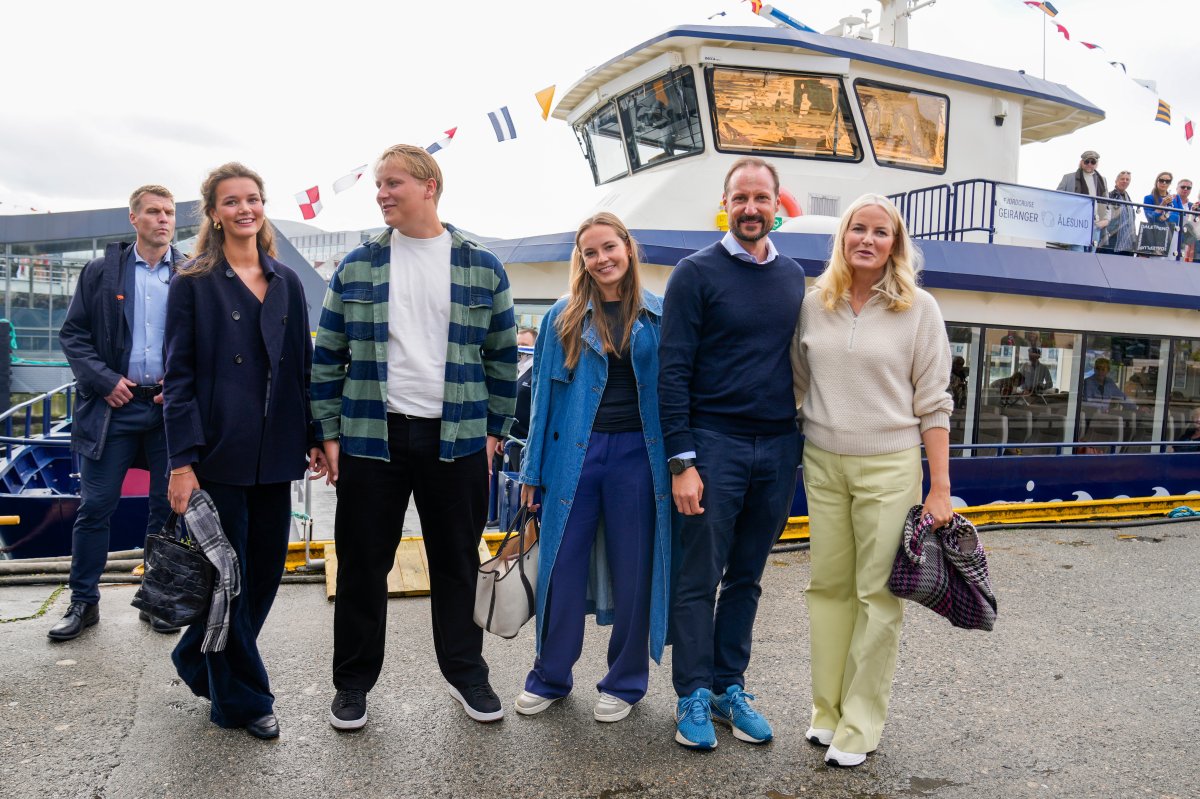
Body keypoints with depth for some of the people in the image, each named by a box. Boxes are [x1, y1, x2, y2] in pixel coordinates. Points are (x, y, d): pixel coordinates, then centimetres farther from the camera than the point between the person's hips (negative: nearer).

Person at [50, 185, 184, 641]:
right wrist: (105, 380, -8)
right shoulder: (101, 273, 6)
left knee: (167, 508, 7)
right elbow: (72, 334, 5)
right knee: (95, 506, 4)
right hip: (114, 405, 0)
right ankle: (83, 602, 18)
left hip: (170, 407, 0)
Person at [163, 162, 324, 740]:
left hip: (275, 453, 5)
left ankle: (200, 663, 35)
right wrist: (182, 461, -13)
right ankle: (240, 697, 20)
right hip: (219, 451, -4)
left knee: (266, 569, 11)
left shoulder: (286, 283, 12)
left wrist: (314, 438, 6)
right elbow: (180, 376, -5)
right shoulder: (193, 284, 0)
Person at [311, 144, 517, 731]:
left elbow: (502, 356, 7)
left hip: (457, 439, 0)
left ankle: (465, 671, 30)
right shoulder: (356, 268, 5)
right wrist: (329, 433, 1)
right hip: (370, 436, 1)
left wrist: (495, 429, 3)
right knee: (362, 565, 9)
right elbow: (328, 356, 7)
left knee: (456, 562, 11)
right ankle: (352, 682, 27)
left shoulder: (482, 268, 3)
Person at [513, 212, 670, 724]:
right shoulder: (564, 316, 5)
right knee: (562, 567, 6)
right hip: (574, 453, 1)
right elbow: (544, 392, 6)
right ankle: (550, 677, 26)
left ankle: (625, 682, 27)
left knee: (633, 571, 8)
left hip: (636, 454, 0)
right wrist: (533, 471, 3)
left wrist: (677, 463, -1)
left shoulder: (659, 318, 4)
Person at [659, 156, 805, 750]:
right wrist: (681, 461, -14)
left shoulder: (793, 276, 12)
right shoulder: (697, 272, -4)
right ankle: (693, 696, 17)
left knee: (746, 578, 12)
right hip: (714, 442, -4)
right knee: (698, 578, 2)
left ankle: (729, 688, 25)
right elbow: (673, 372, -8)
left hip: (779, 448, 5)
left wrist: (799, 442, 10)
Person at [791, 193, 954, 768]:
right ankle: (827, 710, 26)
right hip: (822, 463, 3)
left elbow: (932, 403, -2)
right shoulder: (814, 305, 5)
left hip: (889, 467, -3)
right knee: (828, 586, 10)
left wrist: (940, 489, -5)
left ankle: (859, 725, 17)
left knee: (878, 594, 3)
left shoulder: (919, 309, -2)